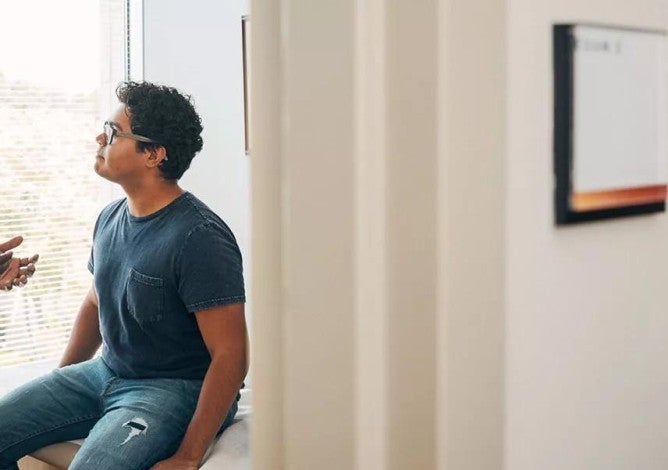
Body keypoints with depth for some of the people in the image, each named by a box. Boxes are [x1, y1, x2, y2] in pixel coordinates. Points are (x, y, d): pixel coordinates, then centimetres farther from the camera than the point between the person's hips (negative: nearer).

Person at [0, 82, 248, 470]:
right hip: (105, 372, 8)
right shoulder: (111, 219, 6)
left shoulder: (199, 238, -21)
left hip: (173, 389, -8)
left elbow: (231, 356, -22)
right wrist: (58, 387, 16)